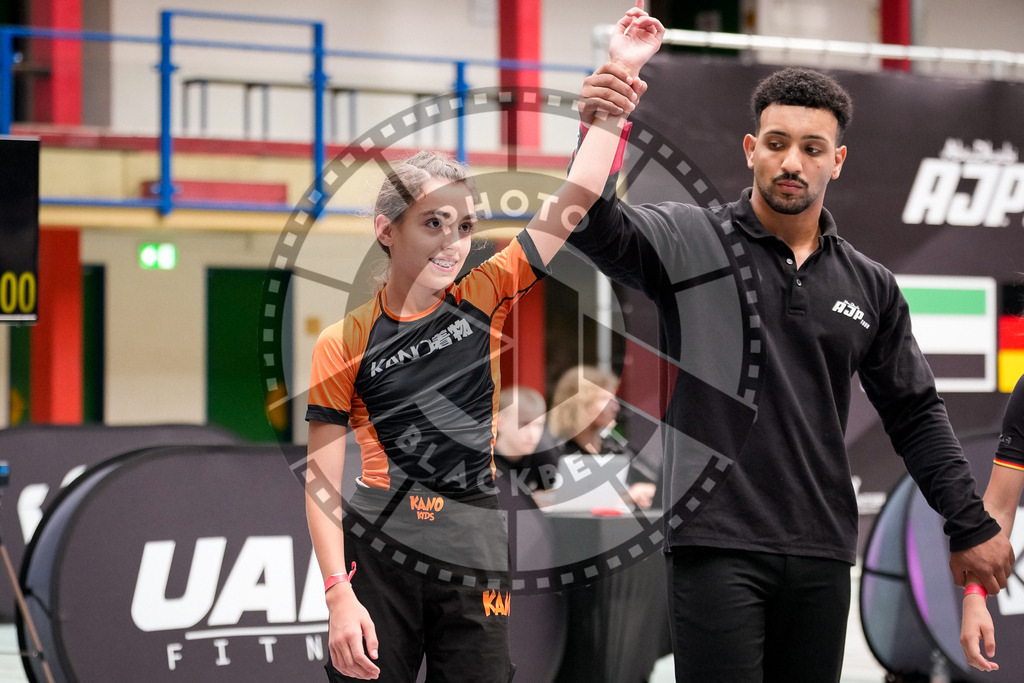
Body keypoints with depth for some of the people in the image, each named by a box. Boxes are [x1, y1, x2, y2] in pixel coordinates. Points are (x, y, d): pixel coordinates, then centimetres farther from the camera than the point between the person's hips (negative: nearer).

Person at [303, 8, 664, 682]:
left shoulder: (486, 298, 3)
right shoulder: (343, 344, -3)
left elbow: (574, 200, 3)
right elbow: (322, 479, -2)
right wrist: (339, 595, -12)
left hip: (479, 553, 2)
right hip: (377, 550, -2)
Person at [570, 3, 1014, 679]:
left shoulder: (871, 287, 13)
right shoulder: (692, 240, 0)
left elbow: (915, 414, 18)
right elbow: (598, 229, -18)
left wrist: (972, 525, 14)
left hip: (822, 553, 4)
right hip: (718, 543, -4)